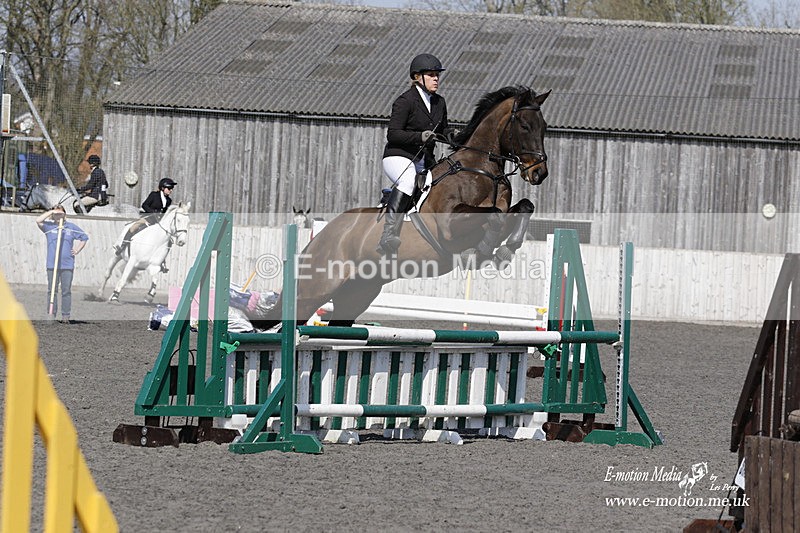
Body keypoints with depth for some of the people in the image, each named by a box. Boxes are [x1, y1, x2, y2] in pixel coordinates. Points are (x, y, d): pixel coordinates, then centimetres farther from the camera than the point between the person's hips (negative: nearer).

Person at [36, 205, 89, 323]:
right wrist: (51, 212, -7)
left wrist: (77, 250, 9)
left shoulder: (71, 227, 10)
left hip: (67, 265, 1)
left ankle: (65, 316, 4)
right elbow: (38, 221, -11)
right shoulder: (49, 226, 7)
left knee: (66, 291, 1)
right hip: (52, 265, -1)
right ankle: (51, 314, 4)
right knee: (52, 291, 0)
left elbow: (84, 237, 20)